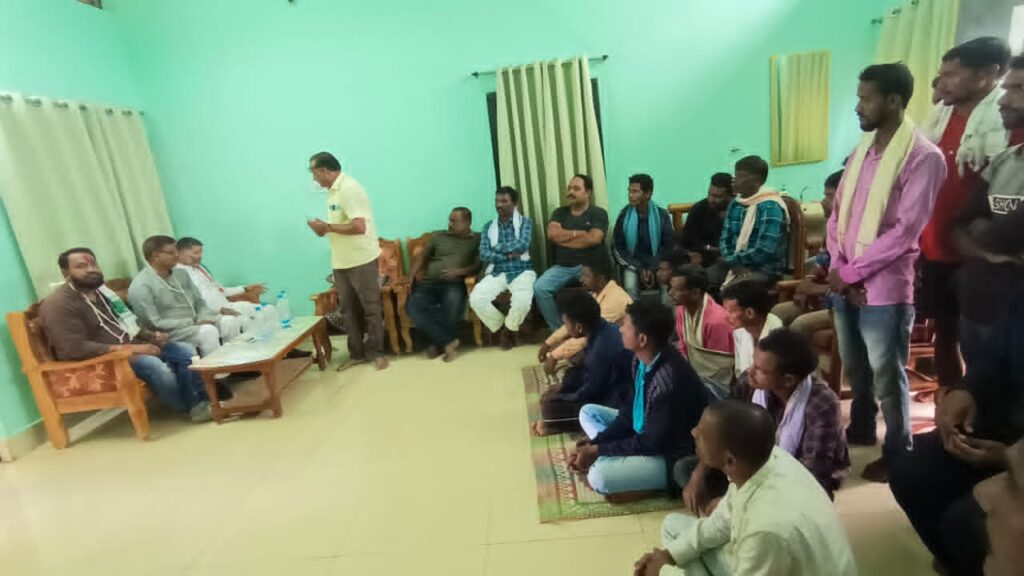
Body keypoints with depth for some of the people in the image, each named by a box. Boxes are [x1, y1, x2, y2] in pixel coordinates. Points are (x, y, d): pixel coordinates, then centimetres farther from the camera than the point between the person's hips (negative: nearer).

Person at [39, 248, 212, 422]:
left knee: (185, 352, -6)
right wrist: (129, 348, -26)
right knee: (153, 364, -32)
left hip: (127, 345, 9)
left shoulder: (98, 293, 12)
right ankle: (191, 407, -12)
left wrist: (150, 335, 2)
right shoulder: (59, 304, -16)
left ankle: (200, 401, -7)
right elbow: (75, 350, -25)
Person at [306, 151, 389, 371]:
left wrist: (327, 227, -16)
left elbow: (359, 227, -26)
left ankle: (376, 352, 14)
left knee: (371, 308, 3)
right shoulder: (333, 190, 12)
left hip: (362, 260, -9)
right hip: (341, 262, 9)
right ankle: (356, 354, 21)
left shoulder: (349, 189, -16)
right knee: (349, 309, 12)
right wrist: (325, 229, 2)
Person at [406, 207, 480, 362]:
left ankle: (439, 342, -16)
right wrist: (413, 273, 5)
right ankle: (449, 341, -21)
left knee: (453, 300, -39)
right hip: (429, 282, 3)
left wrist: (459, 271, -14)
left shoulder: (476, 240, 12)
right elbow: (423, 256, 22)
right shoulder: (438, 236, 21)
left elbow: (478, 266, 3)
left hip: (454, 283, -3)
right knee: (413, 306, -28)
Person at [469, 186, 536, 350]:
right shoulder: (489, 226, 14)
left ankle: (509, 329, 0)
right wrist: (508, 255, -10)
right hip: (496, 273, 3)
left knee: (522, 300, -34)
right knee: (476, 298, -25)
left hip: (521, 271, -3)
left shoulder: (525, 222, 7)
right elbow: (483, 254, 2)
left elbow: (522, 245, -12)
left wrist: (498, 248, -4)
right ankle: (502, 328, 2)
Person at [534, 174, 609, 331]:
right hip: (563, 266, 4)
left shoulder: (598, 213, 2)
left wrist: (563, 238, -7)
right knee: (539, 288, -22)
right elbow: (552, 234, -5)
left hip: (590, 265, -3)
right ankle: (559, 330, -7)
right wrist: (578, 233, -8)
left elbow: (593, 239, -15)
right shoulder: (560, 212, 13)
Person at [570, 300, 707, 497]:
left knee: (599, 475, -29)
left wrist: (598, 450, -19)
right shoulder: (641, 359, -6)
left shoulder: (669, 381, -34)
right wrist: (595, 442, -8)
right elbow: (627, 415, 2)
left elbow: (653, 444, -25)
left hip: (672, 456, -9)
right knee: (588, 412, 10)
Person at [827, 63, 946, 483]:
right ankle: (860, 429, 41)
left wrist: (850, 272, -14)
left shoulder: (924, 157, -11)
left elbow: (904, 232, -16)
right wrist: (838, 269, -4)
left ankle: (897, 454, 26)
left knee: (887, 377, 7)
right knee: (854, 369, 20)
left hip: (884, 288, -6)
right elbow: (837, 214, 8)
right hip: (844, 285, 6)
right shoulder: (862, 149, 10)